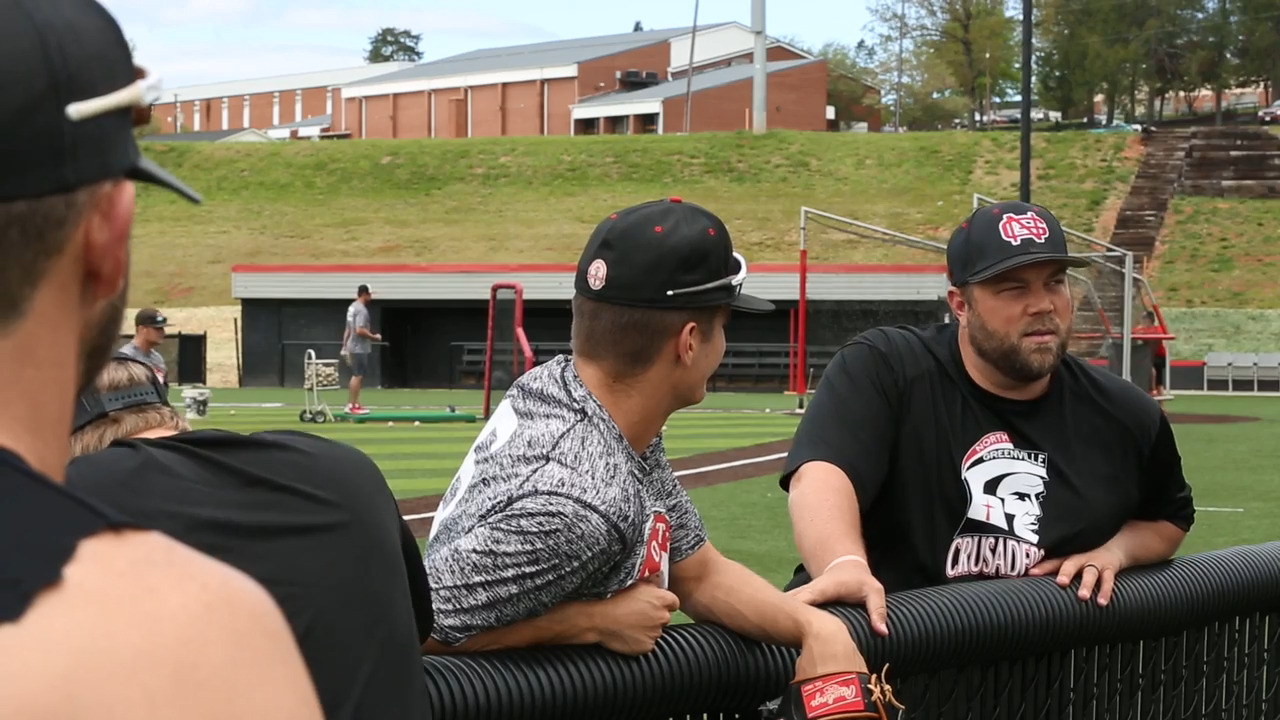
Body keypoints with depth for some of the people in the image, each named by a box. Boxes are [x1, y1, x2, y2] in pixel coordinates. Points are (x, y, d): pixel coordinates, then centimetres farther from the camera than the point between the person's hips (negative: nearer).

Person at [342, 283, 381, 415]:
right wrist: (374, 337, -14)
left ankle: (355, 404, 18)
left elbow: (348, 329, 18)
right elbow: (360, 330, -25)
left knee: (357, 376, 14)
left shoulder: (352, 307, 13)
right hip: (359, 348, -10)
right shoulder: (361, 309, -17)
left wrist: (344, 347, 21)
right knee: (357, 376, -6)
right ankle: (352, 406, -4)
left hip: (353, 347, 10)